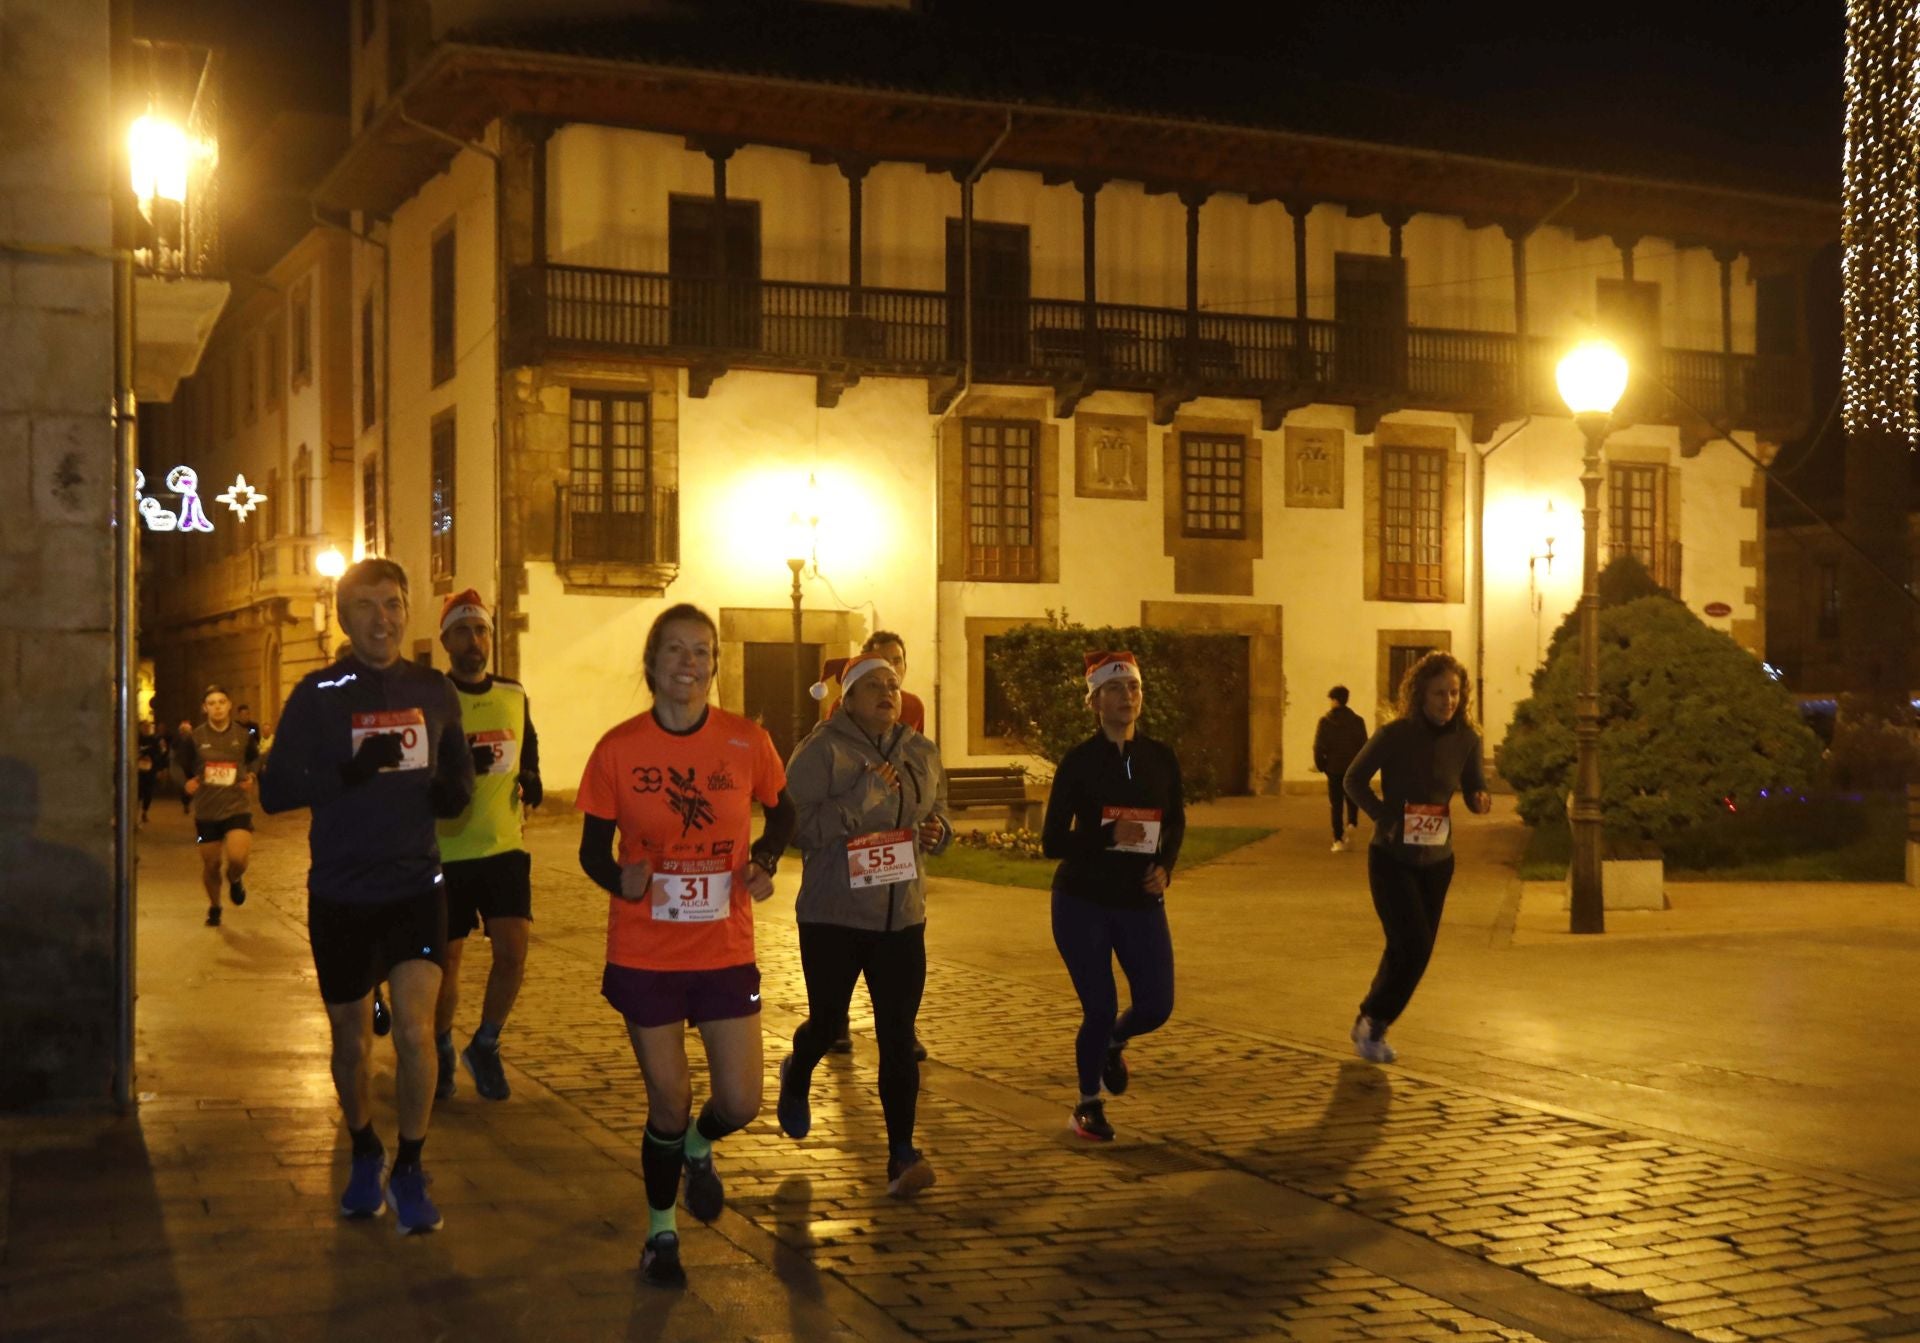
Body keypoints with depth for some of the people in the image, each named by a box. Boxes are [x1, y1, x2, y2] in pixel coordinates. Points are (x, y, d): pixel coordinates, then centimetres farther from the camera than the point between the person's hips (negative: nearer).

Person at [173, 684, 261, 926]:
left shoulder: (242, 736, -2)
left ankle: (235, 879, 18)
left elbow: (255, 758, 17)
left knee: (238, 858, -20)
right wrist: (185, 782, -15)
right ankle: (214, 907, 35)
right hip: (206, 811, 1)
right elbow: (178, 764, 5)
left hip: (238, 806, -1)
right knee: (211, 865, 9)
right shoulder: (194, 738, -5)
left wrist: (252, 775, -2)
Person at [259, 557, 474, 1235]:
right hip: (341, 893, -1)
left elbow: (458, 783, 17)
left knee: (415, 1031, -14)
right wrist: (351, 772, -25)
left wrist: (449, 792, -8)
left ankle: (410, 1168, 6)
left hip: (416, 886, 1)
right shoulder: (319, 694, -5)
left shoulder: (434, 691, 4)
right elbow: (275, 790, -10)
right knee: (352, 1043, 12)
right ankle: (364, 1156, 37)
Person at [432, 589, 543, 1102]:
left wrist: (530, 780, 2)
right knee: (447, 961, 7)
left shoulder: (514, 696, 7)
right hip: (447, 852, -3)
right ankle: (441, 1053, 32)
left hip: (505, 848, 3)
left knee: (512, 950, -9)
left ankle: (485, 1048, 15)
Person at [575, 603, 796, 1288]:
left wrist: (766, 860, -8)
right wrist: (619, 878, -23)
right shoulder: (618, 748, -7)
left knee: (739, 1103, 0)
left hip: (726, 950, 1)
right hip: (645, 953, -1)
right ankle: (661, 1232, 31)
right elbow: (592, 847, -1)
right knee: (669, 1100, 6)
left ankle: (698, 1151, 38)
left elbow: (781, 811, 12)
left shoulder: (747, 740, -5)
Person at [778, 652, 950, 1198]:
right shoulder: (821, 751, -9)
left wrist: (937, 830, -1)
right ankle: (796, 1078, 47)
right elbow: (796, 826, -17)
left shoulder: (922, 753, 9)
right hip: (834, 915, -3)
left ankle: (901, 1156, -1)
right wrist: (862, 797, -26)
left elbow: (937, 811, 23)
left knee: (897, 1037, -3)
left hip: (902, 918, 4)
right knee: (827, 1023, 11)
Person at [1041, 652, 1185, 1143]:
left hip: (1141, 903, 3)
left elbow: (1176, 821, 15)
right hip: (1083, 903, -3)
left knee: (1156, 1007, -1)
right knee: (1100, 1010, -4)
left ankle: (1113, 1044, 36)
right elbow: (1052, 841, -10)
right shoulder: (1078, 762, -9)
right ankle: (1088, 1105, 22)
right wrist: (1108, 836, -25)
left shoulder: (1161, 758, 1)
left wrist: (1165, 867, -3)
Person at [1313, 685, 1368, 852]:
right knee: (1352, 801, 15)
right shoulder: (1357, 721, -1)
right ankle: (1351, 825, -11)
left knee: (1336, 806, 5)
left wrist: (1321, 766, 4)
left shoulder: (1325, 721, -6)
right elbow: (1364, 745, -1)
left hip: (1334, 769, -1)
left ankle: (1339, 840, -1)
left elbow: (1318, 746, -8)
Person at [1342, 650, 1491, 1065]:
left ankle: (1371, 1024, 28)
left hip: (1436, 861, 5)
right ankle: (1373, 1022, 7)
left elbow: (1474, 789, 5)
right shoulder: (1394, 735, -16)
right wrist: (1384, 817, -16)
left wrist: (1480, 801, -18)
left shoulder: (1465, 739, -5)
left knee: (1411, 950, 9)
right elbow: (1354, 780, -5)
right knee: (1414, 945, -13)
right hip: (1392, 858, -5)